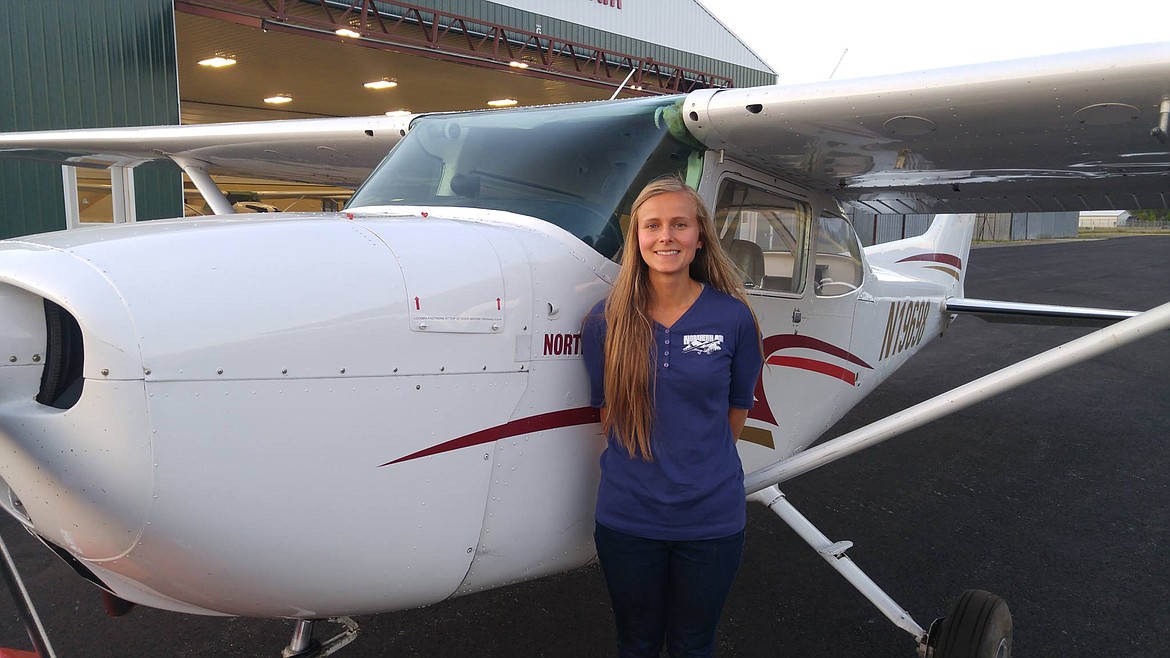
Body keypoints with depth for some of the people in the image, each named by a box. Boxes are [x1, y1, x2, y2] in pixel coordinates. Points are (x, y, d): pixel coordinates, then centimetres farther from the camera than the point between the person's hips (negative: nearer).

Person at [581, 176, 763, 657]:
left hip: (711, 519, 0)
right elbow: (608, 410, 4)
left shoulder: (733, 317, -7)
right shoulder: (606, 321, -6)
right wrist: (644, 469, 2)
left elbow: (737, 408, 5)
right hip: (627, 516, 1)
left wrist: (702, 471, 9)